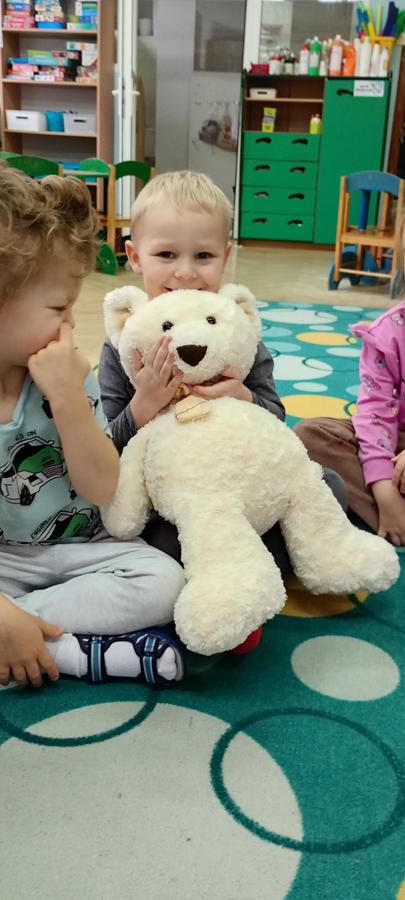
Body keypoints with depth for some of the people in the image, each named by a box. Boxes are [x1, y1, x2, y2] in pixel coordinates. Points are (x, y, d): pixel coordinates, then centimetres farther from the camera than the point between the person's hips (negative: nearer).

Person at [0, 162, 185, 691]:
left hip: (76, 547, 2)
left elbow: (103, 489, -13)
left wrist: (68, 399, -26)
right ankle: (75, 649, -21)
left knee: (163, 582, -23)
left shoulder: (66, 377, -8)